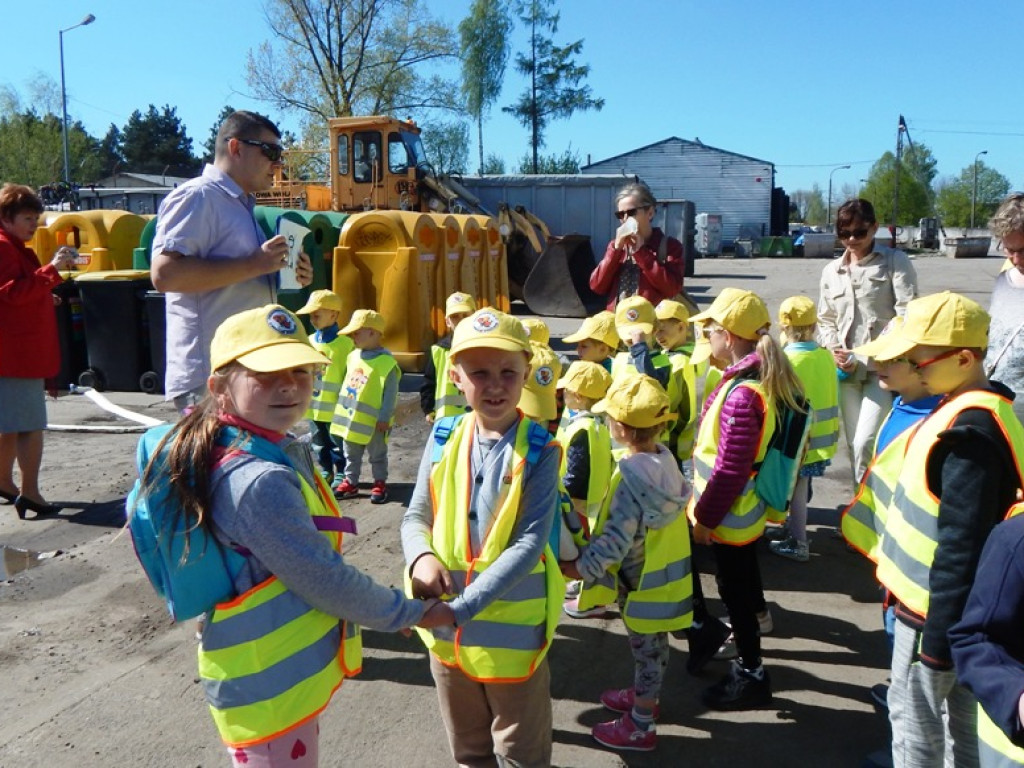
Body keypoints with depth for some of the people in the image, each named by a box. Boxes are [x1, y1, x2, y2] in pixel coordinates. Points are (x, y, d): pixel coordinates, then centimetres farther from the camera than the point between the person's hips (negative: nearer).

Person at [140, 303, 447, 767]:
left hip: (282, 672, 9)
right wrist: (411, 613, -9)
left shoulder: (282, 452, 1)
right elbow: (325, 581, -24)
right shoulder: (261, 482, -29)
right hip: (270, 687, -9)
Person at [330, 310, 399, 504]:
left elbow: (390, 394, -17)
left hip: (373, 421, -7)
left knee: (377, 455, 9)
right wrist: (342, 408, 14)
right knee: (351, 455, 17)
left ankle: (380, 483, 22)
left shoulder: (386, 362, -18)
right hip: (350, 417, 7)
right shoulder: (352, 356, 5)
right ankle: (350, 482, 29)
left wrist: (384, 418, -18)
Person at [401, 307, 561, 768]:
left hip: (512, 629, -3)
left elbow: (530, 544, -20)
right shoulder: (444, 439, -3)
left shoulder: (538, 451, -15)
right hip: (446, 625, 4)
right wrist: (422, 557, -19)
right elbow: (415, 517, 4)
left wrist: (463, 606, -26)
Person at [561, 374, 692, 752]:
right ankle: (644, 696, 47)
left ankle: (640, 727, 25)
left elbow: (617, 535, -31)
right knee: (652, 645, 26)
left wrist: (583, 566, -20)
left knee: (646, 648, 8)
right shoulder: (664, 457, -3)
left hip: (644, 579, -8)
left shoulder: (631, 474, -29)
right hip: (664, 569, 8)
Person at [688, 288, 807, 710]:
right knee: (743, 578, 25)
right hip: (744, 511, 9)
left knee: (734, 590, 6)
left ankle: (750, 675, 20)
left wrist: (705, 516, -17)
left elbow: (730, 468, -27)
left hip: (729, 516, -9)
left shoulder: (742, 394, -28)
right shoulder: (757, 378, 2)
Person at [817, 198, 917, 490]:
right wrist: (836, 351, -3)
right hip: (846, 372, 5)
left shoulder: (895, 262, 0)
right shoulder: (831, 271, 13)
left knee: (865, 444, -15)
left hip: (883, 369, -5)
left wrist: (864, 360, -14)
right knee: (854, 446, 9)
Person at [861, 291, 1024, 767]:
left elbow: (961, 546, -26)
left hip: (936, 605, -9)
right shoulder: (984, 409, 4)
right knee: (963, 714, 21)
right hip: (957, 601, 9)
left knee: (915, 718, 8)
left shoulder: (969, 433, -27)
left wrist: (940, 632, -21)